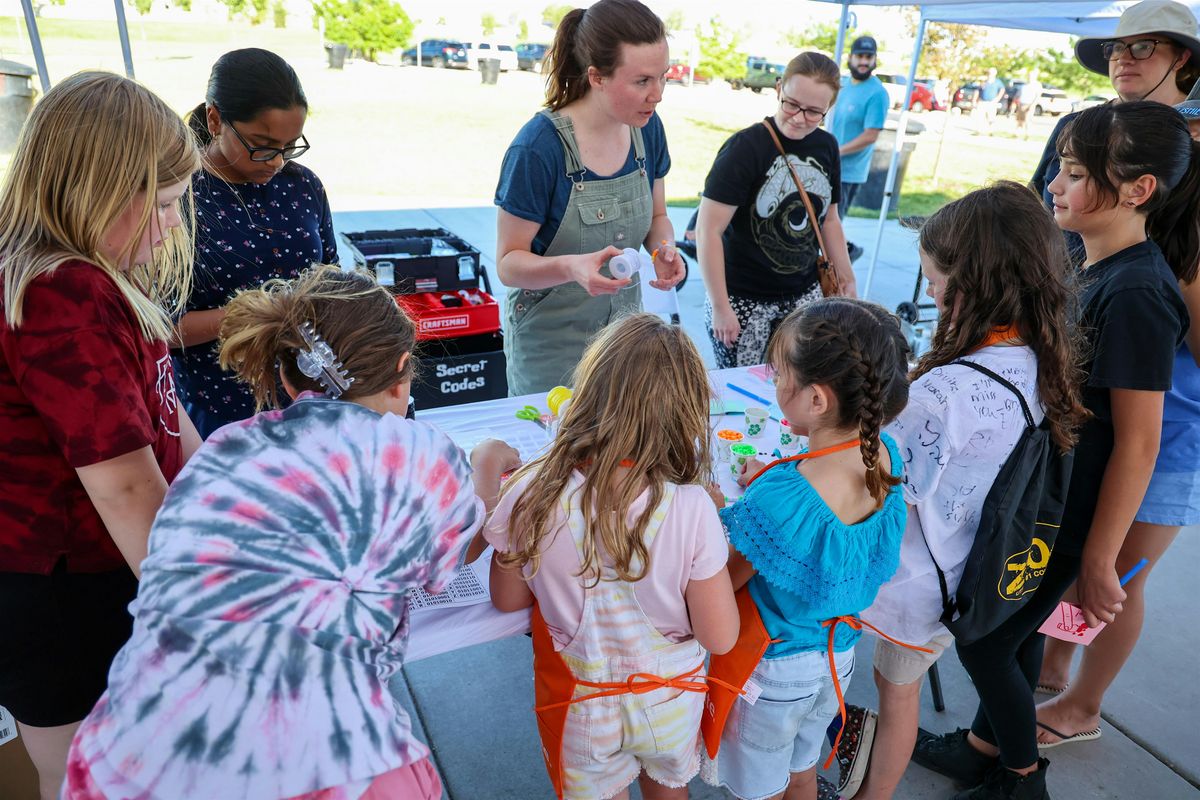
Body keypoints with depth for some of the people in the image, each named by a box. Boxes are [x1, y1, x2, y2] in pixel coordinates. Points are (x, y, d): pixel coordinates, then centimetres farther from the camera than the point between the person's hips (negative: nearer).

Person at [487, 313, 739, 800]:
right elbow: (720, 637, -19)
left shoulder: (531, 495, -28)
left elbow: (507, 599, -11)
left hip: (580, 708, 0)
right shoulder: (691, 509, -31)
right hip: (669, 704, 0)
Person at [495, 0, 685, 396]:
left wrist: (665, 249, -13)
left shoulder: (647, 128, -6)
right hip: (551, 343, -5)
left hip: (623, 328, 5)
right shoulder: (539, 146, -23)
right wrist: (571, 267, -36)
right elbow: (509, 264, -17)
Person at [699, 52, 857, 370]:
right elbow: (707, 230, -16)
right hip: (744, 302, -5)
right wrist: (720, 307, -16)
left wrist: (847, 281, 17)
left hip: (805, 295, 5)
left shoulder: (826, 147, 6)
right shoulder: (746, 147, -13)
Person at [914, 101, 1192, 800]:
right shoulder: (1090, 264, 3)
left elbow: (1138, 443, -22)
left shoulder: (1136, 295, -24)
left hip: (1061, 517, -8)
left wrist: (1099, 560, -16)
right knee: (1016, 629, 23)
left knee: (985, 641, 7)